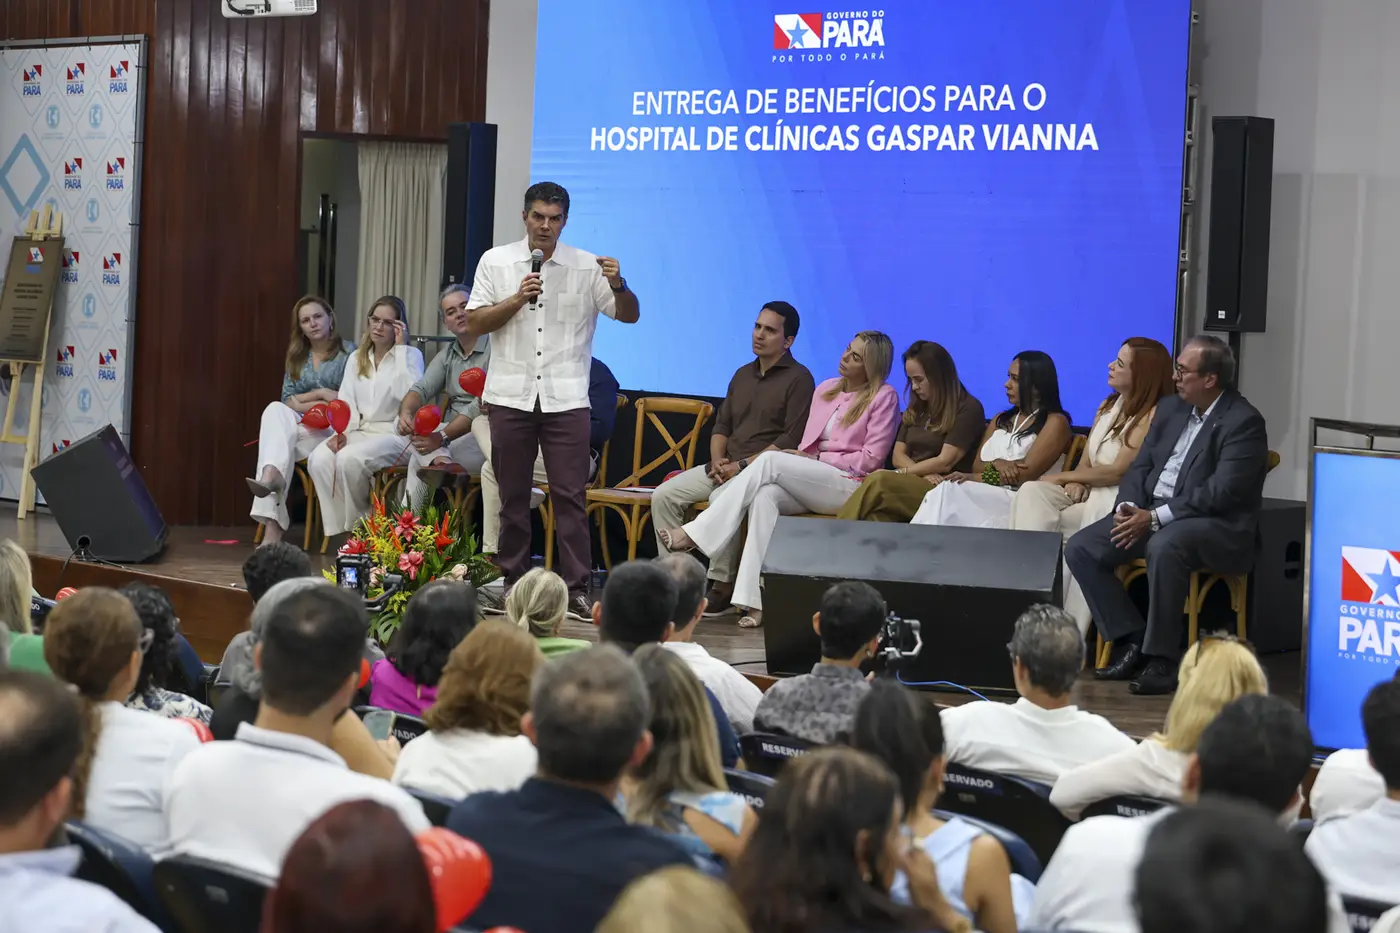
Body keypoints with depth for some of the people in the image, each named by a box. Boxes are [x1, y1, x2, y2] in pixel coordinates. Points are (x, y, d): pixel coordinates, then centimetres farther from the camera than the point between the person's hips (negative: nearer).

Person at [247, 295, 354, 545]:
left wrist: (303, 402, -8)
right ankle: (271, 477, -50)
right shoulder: (297, 356, 17)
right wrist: (320, 394, -6)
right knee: (276, 410, -31)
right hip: (299, 427, 4)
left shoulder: (348, 353, 0)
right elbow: (287, 400, 9)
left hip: (332, 430, -4)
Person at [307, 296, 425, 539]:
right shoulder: (356, 359, 19)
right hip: (360, 431, 5)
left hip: (394, 433, -5)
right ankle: (339, 529, -20)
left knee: (350, 459, -34)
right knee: (319, 459, -26)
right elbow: (346, 401, 10)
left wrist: (400, 347, -12)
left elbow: (409, 394, -16)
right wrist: (341, 431, -10)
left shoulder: (410, 355, 4)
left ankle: (359, 527, -14)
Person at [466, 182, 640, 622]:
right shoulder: (496, 262, 5)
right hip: (510, 397, 1)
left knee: (570, 495, -3)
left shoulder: (587, 267, 2)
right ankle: (514, 581, 17)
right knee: (513, 495, 7)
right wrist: (517, 299, -12)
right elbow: (475, 322, 2)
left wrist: (618, 286, -20)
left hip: (566, 399, -1)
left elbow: (630, 316, 0)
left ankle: (576, 587, -1)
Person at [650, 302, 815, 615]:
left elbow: (792, 440, -12)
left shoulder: (798, 379, -4)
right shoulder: (743, 375, 20)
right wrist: (718, 461, -1)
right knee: (664, 495, -10)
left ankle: (722, 586, -26)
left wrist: (743, 466, -16)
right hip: (726, 467, 8)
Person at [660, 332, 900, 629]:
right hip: (811, 482, 6)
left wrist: (817, 458, -6)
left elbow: (871, 460, -3)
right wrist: (799, 457, -3)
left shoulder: (884, 397, 2)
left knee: (770, 460, -27)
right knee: (765, 495, -31)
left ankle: (696, 534, -28)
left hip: (851, 486, -5)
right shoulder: (825, 390, 21)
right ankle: (755, 600, -40)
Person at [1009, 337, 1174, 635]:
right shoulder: (1109, 406, 16)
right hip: (1088, 491, 8)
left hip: (1115, 500, -8)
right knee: (1030, 493, -18)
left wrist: (1062, 477, -9)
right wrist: (1075, 481, -9)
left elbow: (1118, 471, -15)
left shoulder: (1153, 416, -11)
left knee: (1052, 523, -28)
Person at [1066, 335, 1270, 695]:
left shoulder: (1243, 422, -12)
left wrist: (1155, 517, -23)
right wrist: (1128, 508, -8)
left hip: (1217, 525, -8)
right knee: (1080, 549, -9)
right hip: (1150, 514, 8)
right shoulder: (1170, 409, 12)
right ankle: (1131, 641, -4)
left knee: (1163, 547, -39)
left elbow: (1221, 491, -21)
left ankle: (1161, 659, -27)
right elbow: (1140, 466, 13)